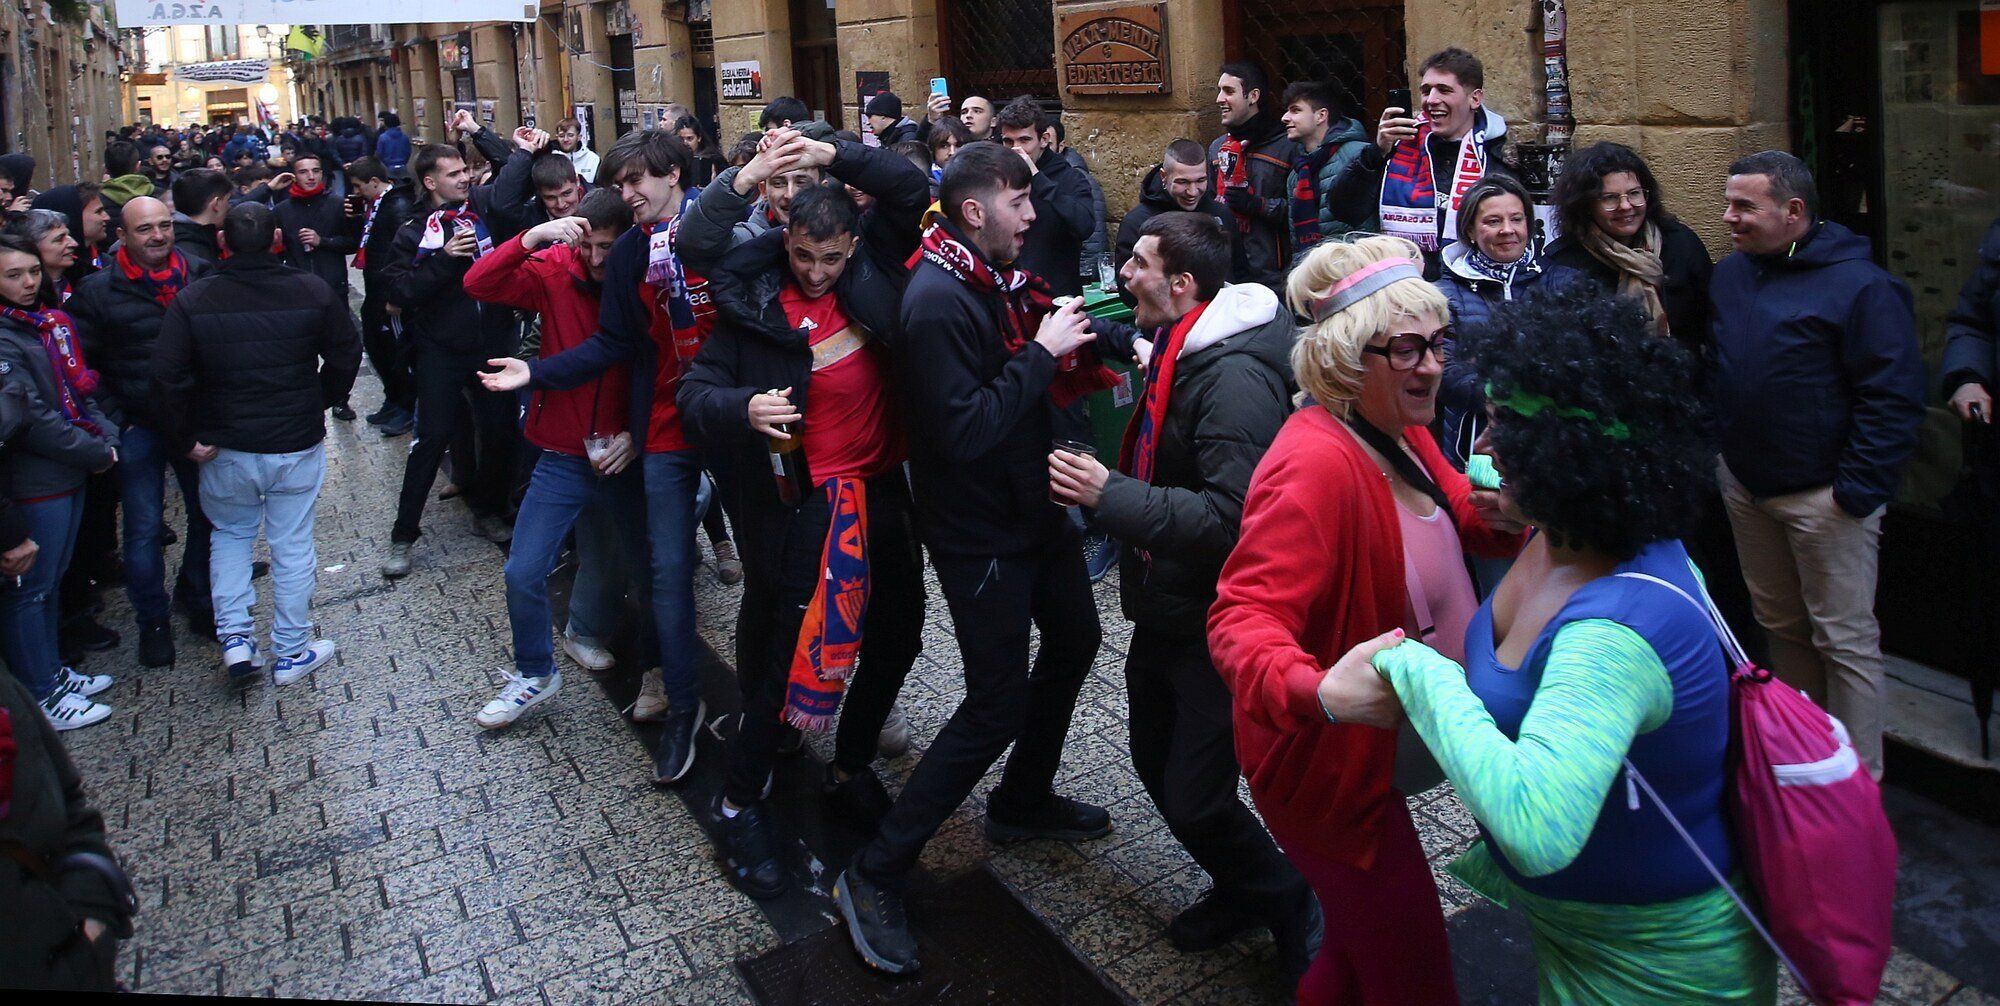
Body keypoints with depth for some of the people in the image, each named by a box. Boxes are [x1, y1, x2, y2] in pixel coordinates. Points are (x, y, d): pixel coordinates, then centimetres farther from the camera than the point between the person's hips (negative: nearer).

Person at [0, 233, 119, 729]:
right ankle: (40, 699, 12)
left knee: (51, 580, 20)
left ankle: (52, 673, 34)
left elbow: (80, 388, 13)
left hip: (70, 474, 9)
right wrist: (96, 453, -14)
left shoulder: (49, 321, 9)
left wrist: (106, 435, -2)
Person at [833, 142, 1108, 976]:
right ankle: (874, 876, 5)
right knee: (996, 705, -6)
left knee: (1073, 636, 24)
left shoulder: (1001, 280, 5)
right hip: (979, 532, -10)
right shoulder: (939, 300, -24)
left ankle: (1023, 800, 44)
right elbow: (965, 429, -30)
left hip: (1030, 505, 10)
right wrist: (1042, 353, -25)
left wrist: (1070, 345, -6)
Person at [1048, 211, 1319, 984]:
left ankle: (1289, 906, 21)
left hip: (1213, 621, -10)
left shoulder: (1234, 377, -25)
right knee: (1158, 764, 19)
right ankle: (1241, 891, 41)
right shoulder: (1181, 351, 5)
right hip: (1166, 605, 10)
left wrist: (1109, 495, -31)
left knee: (1194, 798, -6)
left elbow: (1231, 516, -32)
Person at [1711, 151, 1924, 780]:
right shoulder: (1731, 274, 7)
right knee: (1780, 626, 18)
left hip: (1824, 496, -7)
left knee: (1844, 639, 1)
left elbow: (1893, 398, -16)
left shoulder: (1860, 285, -15)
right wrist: (1716, 447, 12)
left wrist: (1857, 491, -18)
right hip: (1744, 483, 7)